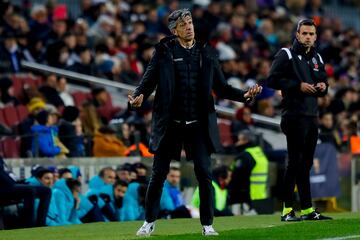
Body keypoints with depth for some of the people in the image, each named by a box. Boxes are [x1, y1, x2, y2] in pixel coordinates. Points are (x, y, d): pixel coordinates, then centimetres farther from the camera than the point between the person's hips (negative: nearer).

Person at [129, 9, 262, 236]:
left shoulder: (206, 52, 8)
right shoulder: (164, 51, 2)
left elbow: (221, 87, 10)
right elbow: (149, 80, -2)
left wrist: (244, 95, -6)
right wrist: (139, 96, -23)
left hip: (199, 124, 1)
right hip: (169, 124, -1)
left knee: (204, 174, -3)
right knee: (159, 174, 5)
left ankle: (207, 225, 7)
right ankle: (150, 222, 19)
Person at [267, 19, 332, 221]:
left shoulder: (317, 58, 18)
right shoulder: (287, 55, -3)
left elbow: (323, 82, 27)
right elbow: (273, 80, -11)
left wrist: (323, 87, 3)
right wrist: (298, 85, -17)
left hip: (312, 116, 7)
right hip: (295, 116, -7)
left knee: (306, 163, 10)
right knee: (295, 162, -10)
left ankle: (307, 210, 13)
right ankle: (287, 210, -7)